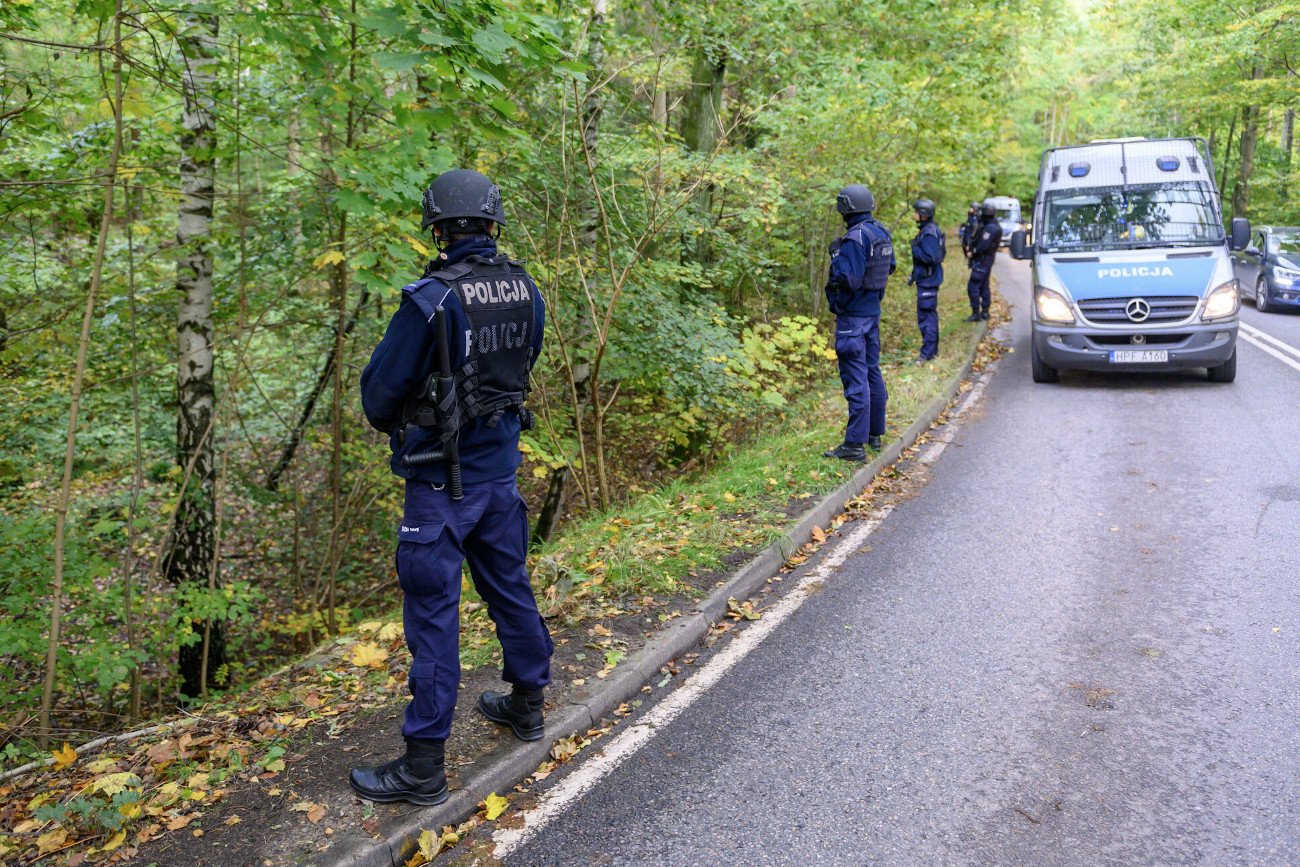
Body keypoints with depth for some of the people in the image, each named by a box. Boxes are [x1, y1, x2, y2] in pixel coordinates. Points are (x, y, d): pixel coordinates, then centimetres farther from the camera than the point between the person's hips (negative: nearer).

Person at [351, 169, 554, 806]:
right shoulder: (526, 292, -1)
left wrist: (391, 421, 9)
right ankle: (527, 704, 40)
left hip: (442, 481, -6)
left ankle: (423, 766, 10)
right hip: (501, 468, 6)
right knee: (509, 586, 22)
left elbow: (379, 392, -13)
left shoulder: (430, 300, -20)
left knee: (432, 611, 1)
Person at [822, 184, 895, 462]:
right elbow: (891, 266, 19)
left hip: (852, 314, -9)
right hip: (873, 310, 9)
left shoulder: (854, 238, -21)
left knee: (855, 377, -8)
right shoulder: (882, 233, 7)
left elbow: (848, 279, -27)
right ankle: (875, 433, 28)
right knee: (872, 371, 17)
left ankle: (855, 444, -6)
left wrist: (836, 255, -11)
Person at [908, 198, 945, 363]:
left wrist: (915, 249, -16)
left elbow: (930, 257, -27)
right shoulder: (926, 230, 13)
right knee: (930, 314, 16)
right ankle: (933, 348, 26)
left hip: (928, 281, -11)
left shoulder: (930, 234, -19)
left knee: (926, 315, -8)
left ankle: (927, 352, -5)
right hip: (926, 279, 11)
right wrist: (914, 275, 21)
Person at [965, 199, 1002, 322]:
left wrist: (973, 252, -12)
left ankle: (976, 314, -8)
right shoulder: (996, 226, 11)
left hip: (981, 261, -10)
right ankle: (985, 312, 22)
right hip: (988, 260, 10)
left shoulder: (990, 228, -22)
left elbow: (983, 246, -27)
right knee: (984, 286, 16)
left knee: (973, 286, -8)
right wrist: (972, 244, 2)